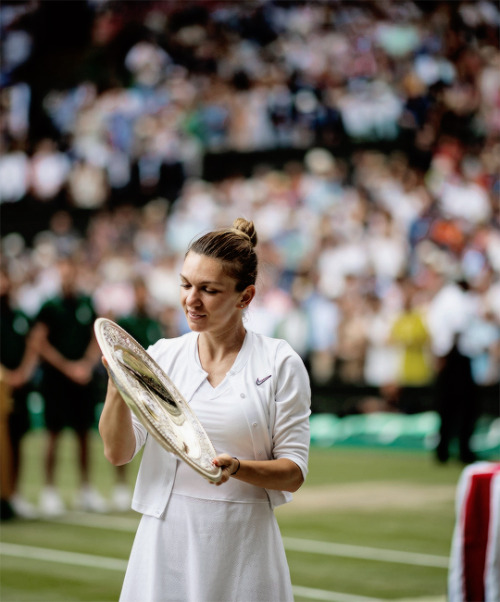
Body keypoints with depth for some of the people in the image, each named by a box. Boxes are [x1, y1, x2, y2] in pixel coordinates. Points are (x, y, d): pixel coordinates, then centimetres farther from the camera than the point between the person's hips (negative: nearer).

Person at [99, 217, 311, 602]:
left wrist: (236, 468, -21)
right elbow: (118, 453, -1)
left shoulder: (280, 363, -2)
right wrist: (118, 384, -17)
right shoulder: (161, 356, 5)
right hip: (166, 539, 2)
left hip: (243, 545, -2)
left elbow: (294, 473, -3)